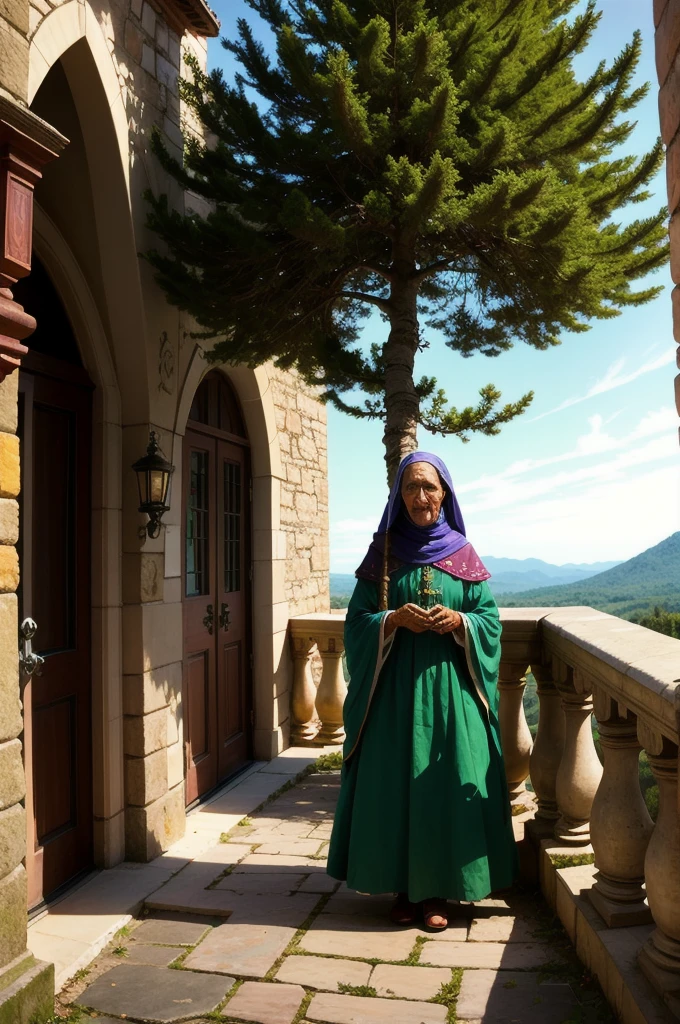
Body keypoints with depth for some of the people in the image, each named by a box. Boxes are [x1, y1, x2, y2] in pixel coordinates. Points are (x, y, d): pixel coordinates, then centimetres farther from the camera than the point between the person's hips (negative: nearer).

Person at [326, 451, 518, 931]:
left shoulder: (463, 554, 4)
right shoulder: (384, 553, 4)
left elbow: (490, 619, 4)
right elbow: (357, 620, 1)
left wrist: (459, 621, -16)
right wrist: (393, 620, -17)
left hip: (449, 689, 0)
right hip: (395, 688, 0)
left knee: (444, 785, 3)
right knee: (396, 784, 4)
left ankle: (438, 890, 18)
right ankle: (404, 887, 20)